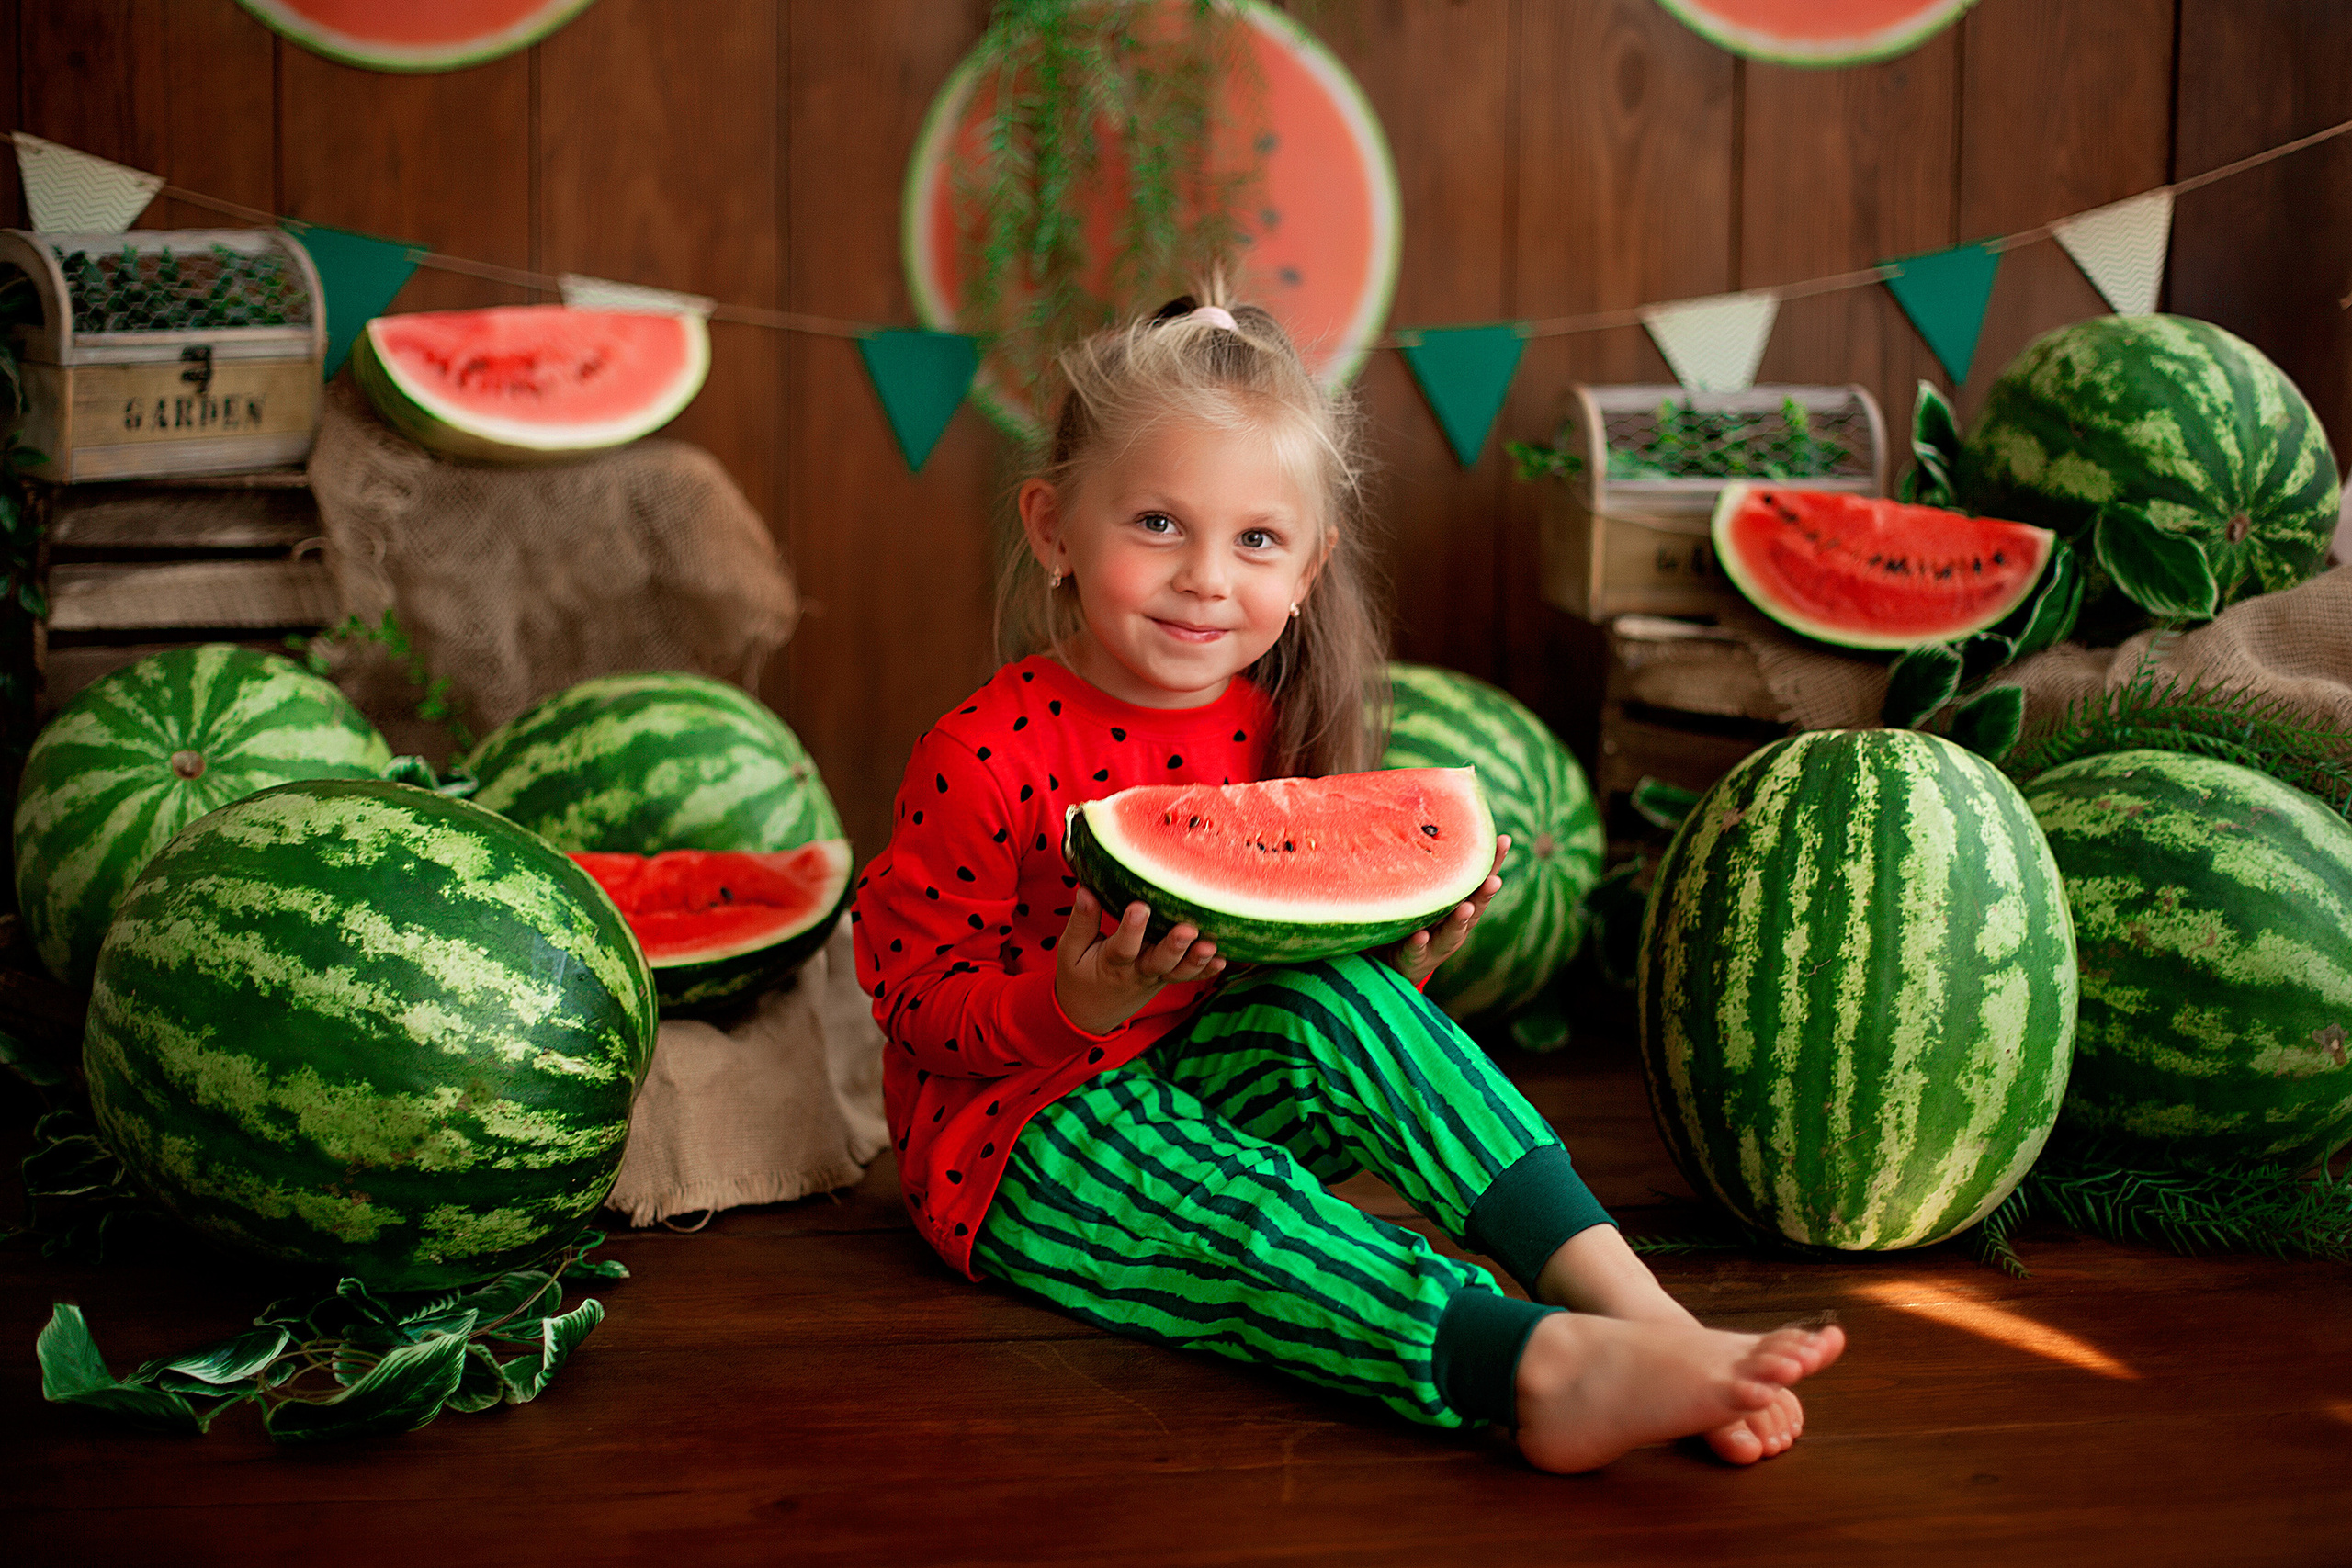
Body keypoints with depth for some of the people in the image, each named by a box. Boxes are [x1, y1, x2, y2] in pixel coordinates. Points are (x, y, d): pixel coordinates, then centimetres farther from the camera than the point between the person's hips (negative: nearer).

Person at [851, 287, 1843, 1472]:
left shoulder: (1274, 733, 3)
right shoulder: (986, 755, -16)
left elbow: (1308, 959, 12)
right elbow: (917, 994, -13)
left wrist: (1398, 958, -11)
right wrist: (1072, 1005, -32)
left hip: (1211, 1076, 6)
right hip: (1023, 1135, -5)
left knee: (1344, 1004, -22)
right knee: (1229, 1206, -34)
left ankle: (1625, 1298, -33)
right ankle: (1544, 1364, -53)